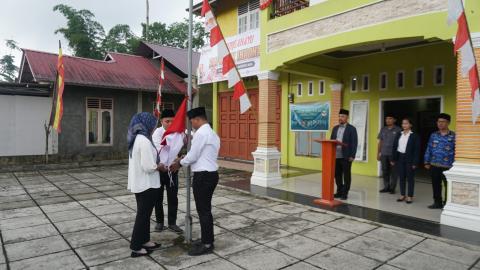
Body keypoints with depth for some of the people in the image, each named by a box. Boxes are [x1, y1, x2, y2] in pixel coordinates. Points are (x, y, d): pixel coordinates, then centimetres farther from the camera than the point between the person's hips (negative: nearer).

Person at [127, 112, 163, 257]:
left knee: (144, 213, 20)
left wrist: (155, 165, 10)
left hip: (138, 184, 9)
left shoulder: (136, 139, 8)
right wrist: (158, 167, -7)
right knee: (143, 214, 3)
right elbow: (148, 166, -25)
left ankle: (144, 240, 32)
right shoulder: (144, 141, -22)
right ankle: (136, 247, 14)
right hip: (147, 185, -9)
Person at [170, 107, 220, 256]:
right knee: (205, 209, 18)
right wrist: (184, 159, 17)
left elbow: (193, 156, -15)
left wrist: (179, 163, 2)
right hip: (211, 174, 10)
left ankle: (207, 245, 11)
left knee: (203, 210, 0)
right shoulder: (212, 133, 15)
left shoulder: (201, 133, -16)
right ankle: (207, 240, 29)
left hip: (203, 176, -10)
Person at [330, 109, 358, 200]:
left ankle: (345, 193, 11)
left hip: (346, 156, -5)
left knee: (346, 175, 4)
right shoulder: (335, 128, 13)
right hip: (336, 156, 5)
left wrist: (352, 156, -14)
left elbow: (354, 143, -8)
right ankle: (339, 191, 22)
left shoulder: (352, 129, -3)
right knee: (337, 175, 10)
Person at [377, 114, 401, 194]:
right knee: (385, 171, 8)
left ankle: (392, 188, 13)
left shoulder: (398, 130, -3)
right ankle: (386, 187, 19)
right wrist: (378, 153, 11)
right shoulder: (383, 129, 11)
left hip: (393, 154, -4)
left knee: (393, 171, 3)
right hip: (384, 154, 4)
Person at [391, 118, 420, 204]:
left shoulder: (414, 136, -5)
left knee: (410, 178, 4)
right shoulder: (399, 135, 9)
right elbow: (395, 147, 10)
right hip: (400, 158, 4)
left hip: (409, 159, -4)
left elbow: (417, 150, -8)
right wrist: (393, 159, 6)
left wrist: (415, 162, -13)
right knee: (401, 177, 10)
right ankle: (402, 195, 20)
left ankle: (410, 196, 13)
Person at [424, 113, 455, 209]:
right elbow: (429, 149, 11)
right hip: (434, 165, 4)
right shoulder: (433, 135, 8)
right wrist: (427, 162, 9)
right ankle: (437, 202, 26)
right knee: (435, 185, 12)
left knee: (448, 186, 3)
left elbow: (456, 151, -7)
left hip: (447, 166, -4)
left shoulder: (453, 136, -5)